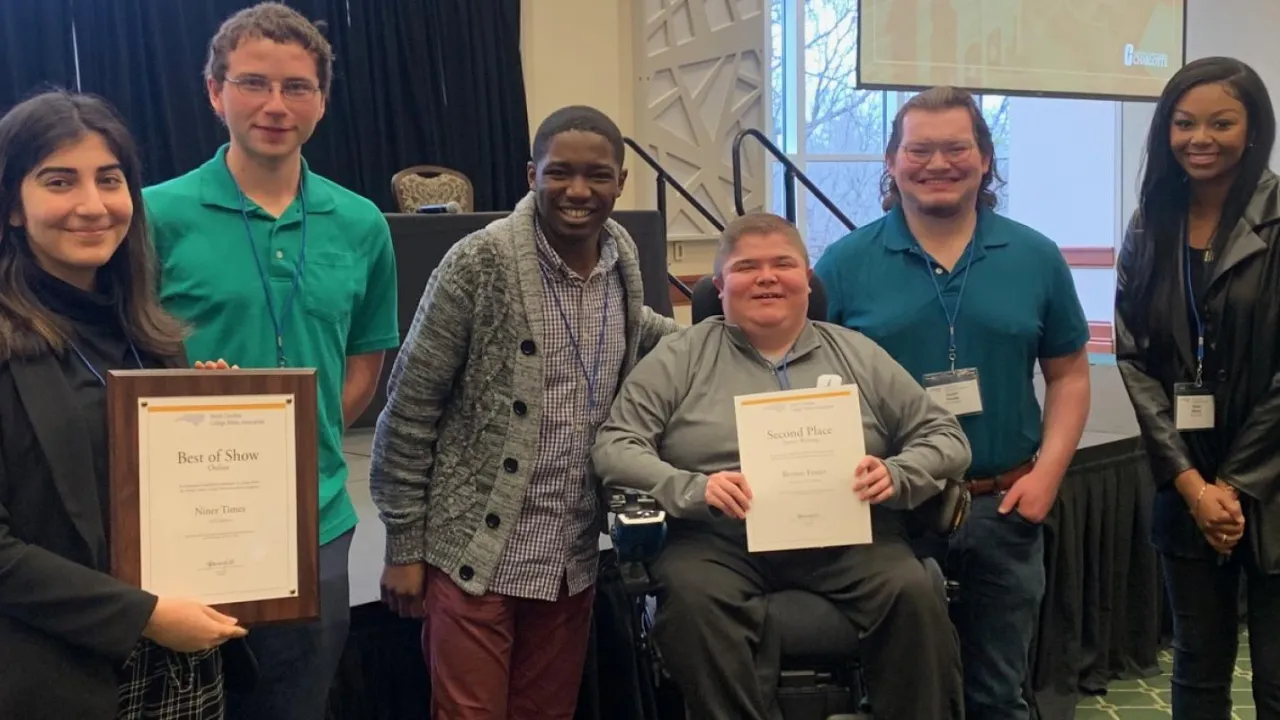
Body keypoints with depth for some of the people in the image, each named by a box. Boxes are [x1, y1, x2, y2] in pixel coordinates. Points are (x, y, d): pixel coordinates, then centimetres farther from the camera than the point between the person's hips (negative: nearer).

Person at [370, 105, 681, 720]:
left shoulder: (622, 257, 3)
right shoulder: (478, 264, -14)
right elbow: (408, 411, -10)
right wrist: (404, 547, -8)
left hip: (572, 558, 5)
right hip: (476, 551, -5)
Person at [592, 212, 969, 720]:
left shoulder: (858, 355, 15)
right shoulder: (681, 358, 9)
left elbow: (945, 436, 16)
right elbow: (614, 447, 2)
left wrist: (897, 475, -7)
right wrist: (693, 488, -16)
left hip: (848, 539, 2)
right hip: (720, 541, -1)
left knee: (916, 594, -26)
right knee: (690, 596, -32)